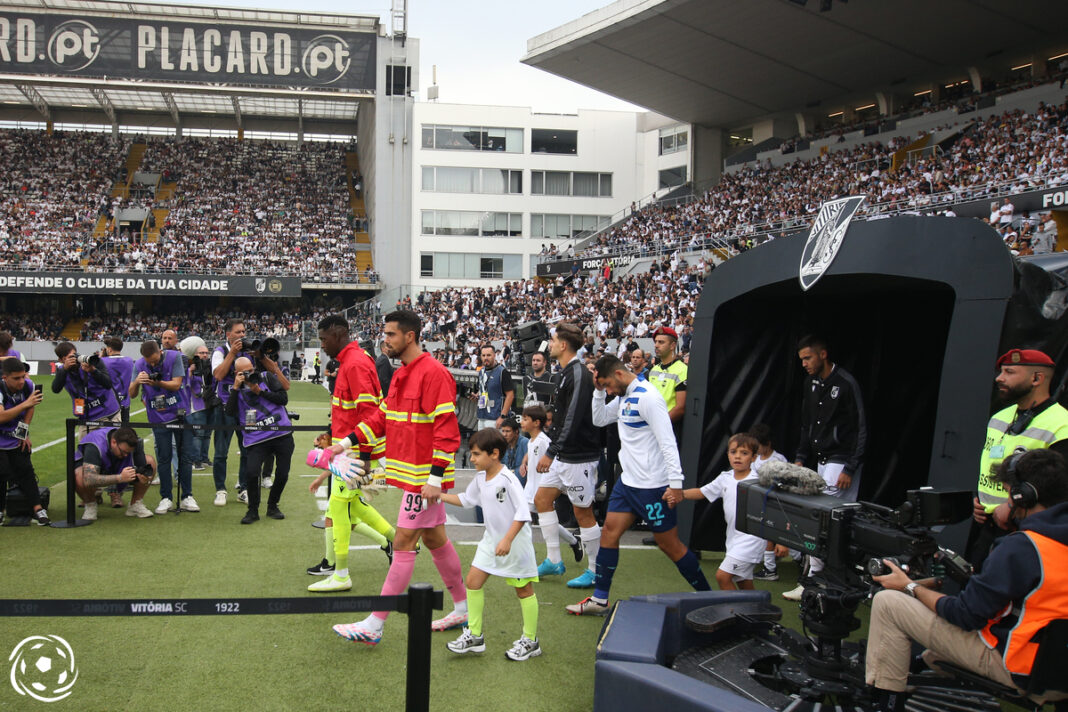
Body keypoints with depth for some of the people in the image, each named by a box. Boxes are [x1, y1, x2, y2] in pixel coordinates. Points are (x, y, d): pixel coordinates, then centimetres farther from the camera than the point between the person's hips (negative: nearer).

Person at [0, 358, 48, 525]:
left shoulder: (28, 386, -13)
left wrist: (24, 433, 5)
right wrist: (25, 404, -41)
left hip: (17, 439, 4)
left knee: (25, 471, -2)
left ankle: (37, 509, 0)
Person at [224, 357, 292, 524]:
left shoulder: (267, 377, 7)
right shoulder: (236, 389, 10)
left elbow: (284, 398, -2)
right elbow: (230, 413, -5)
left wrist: (260, 392, -8)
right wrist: (236, 388, -9)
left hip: (282, 434, 0)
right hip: (256, 439, 0)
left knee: (283, 473, 2)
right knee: (251, 472, -19)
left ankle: (272, 506, 27)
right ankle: (253, 511, 3)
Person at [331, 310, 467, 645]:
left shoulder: (434, 373, -17)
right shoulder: (401, 373, 13)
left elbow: (447, 429, -21)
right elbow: (383, 416, 20)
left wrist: (435, 477, -23)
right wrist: (348, 442, 12)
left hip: (424, 477, -10)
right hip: (410, 472, 10)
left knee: (403, 544, -5)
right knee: (435, 539, 16)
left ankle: (375, 625, 1)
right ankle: (463, 609, 29)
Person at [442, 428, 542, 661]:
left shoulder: (508, 479, -21)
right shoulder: (480, 478, 3)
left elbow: (523, 513, -24)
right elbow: (466, 500, 20)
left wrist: (508, 540, -29)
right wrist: (439, 495, 11)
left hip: (515, 542, -8)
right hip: (491, 540, 8)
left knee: (524, 589, 4)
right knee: (472, 581, 4)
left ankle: (530, 641, 16)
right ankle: (474, 635, 15)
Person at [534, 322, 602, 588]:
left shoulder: (579, 375, -19)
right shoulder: (566, 372, 12)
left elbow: (573, 419, -25)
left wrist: (551, 452, -26)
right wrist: (552, 450, 22)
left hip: (579, 456, -10)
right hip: (563, 455, 10)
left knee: (583, 512, -1)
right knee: (541, 499, 12)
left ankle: (595, 571, 12)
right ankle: (553, 561, 21)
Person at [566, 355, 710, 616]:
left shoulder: (647, 397, -19)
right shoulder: (624, 397, 10)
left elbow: (667, 442, -23)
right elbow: (599, 419, 21)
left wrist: (676, 483, -25)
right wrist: (599, 390, 5)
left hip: (653, 486, -9)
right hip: (628, 481, 9)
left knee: (670, 545, 0)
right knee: (609, 533, 7)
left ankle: (707, 597, 16)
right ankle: (599, 600, 15)